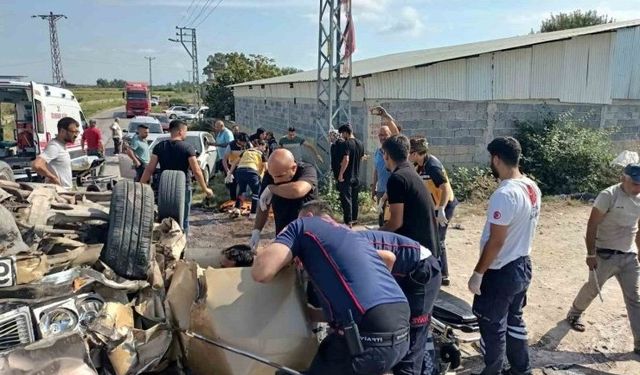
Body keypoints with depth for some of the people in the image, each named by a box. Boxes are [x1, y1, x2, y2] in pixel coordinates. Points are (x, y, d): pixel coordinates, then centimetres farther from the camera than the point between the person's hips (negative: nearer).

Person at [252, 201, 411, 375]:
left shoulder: (304, 225, 9)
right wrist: (310, 313, 37)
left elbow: (261, 272, -4)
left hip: (371, 335, -8)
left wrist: (261, 253, 18)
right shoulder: (352, 236, 29)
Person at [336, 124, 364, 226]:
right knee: (354, 198, 17)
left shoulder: (345, 144, -17)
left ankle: (348, 221, -1)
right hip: (356, 176, 8)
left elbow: (346, 160, -26)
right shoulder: (360, 143, 7)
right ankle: (354, 219, 27)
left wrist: (340, 174, -21)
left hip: (346, 176, -8)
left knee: (346, 199, -2)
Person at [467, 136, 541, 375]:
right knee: (514, 321, 22)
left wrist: (478, 273, -16)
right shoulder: (532, 188, 2)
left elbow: (495, 242, -24)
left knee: (492, 327, 7)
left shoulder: (505, 194, -26)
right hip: (522, 265, 9)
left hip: (500, 272, -9)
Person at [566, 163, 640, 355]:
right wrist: (591, 254, -17)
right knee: (592, 289, 12)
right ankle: (574, 314, 39)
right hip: (605, 255, -5)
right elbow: (592, 225, -16)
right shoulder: (608, 196, -17)